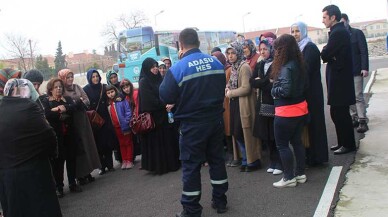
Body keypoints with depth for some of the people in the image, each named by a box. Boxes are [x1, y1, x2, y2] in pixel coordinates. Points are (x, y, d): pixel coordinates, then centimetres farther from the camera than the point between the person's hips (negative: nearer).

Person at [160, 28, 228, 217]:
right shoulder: (216, 62, 2)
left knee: (191, 166, 6)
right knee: (216, 159, 17)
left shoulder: (177, 69, -15)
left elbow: (166, 97, -10)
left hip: (193, 124, -5)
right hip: (216, 120, 5)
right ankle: (220, 201, 29)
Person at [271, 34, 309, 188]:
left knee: (282, 144, 3)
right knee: (297, 141, 17)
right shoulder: (298, 64, 8)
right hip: (300, 109, 9)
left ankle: (289, 178, 10)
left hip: (287, 112, -9)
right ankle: (300, 174, 26)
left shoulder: (286, 67, -20)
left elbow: (286, 90, -27)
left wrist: (273, 90, -9)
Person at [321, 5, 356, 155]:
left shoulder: (338, 33, -17)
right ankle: (342, 142, 25)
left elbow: (324, 55, -20)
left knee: (340, 114, -1)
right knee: (338, 113, 15)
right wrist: (330, 56, -9)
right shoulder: (339, 31, 15)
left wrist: (324, 52, 1)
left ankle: (348, 144, 10)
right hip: (339, 79, 10)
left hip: (339, 80, -10)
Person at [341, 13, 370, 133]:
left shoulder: (357, 33, 0)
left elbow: (364, 51, -5)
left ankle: (362, 121, -1)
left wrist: (365, 68, -13)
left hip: (356, 71, -3)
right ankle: (354, 118, 14)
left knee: (358, 96, -5)